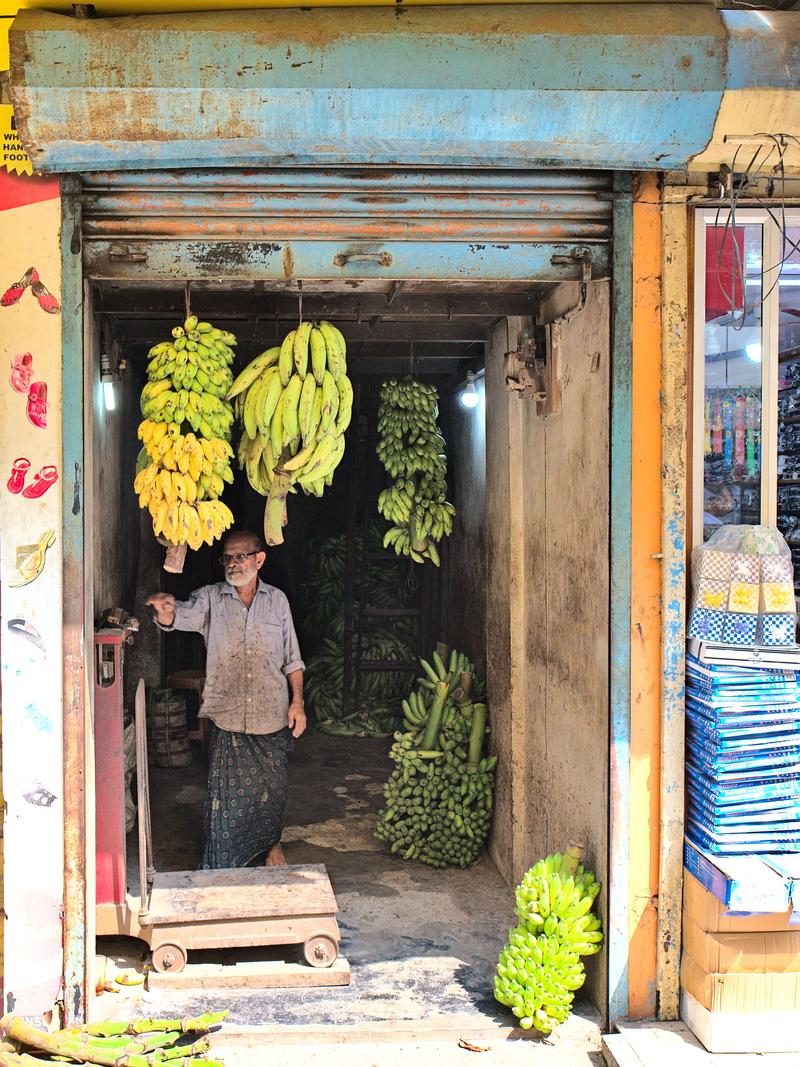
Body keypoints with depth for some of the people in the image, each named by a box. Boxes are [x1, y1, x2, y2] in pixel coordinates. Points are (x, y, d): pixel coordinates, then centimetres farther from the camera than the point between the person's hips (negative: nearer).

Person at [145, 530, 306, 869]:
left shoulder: (277, 600, 4)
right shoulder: (211, 598, -2)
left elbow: (292, 659, 8)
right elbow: (181, 615, -23)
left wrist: (298, 701, 1)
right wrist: (165, 609, -46)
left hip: (272, 715, 2)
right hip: (228, 717, -1)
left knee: (272, 788, 14)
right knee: (226, 795, 1)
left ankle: (272, 842, 39)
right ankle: (222, 867, 16)